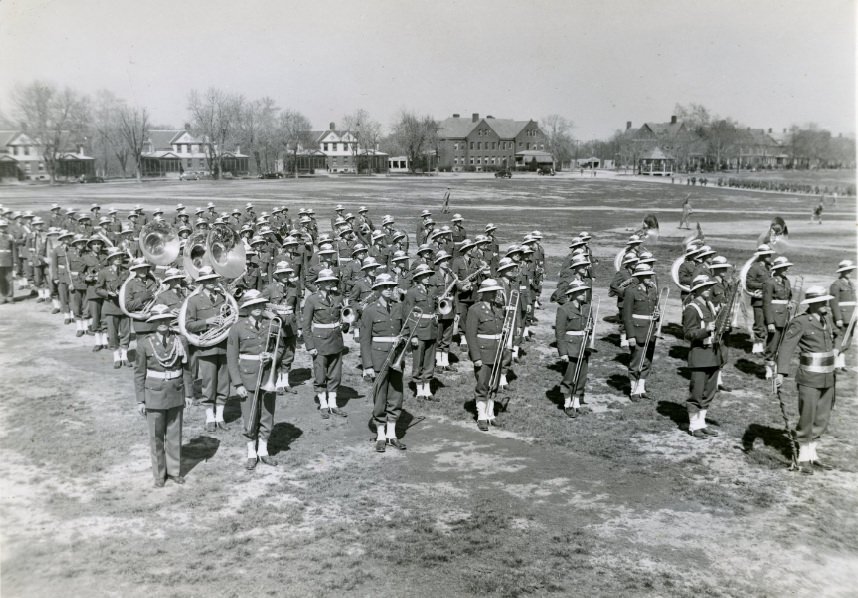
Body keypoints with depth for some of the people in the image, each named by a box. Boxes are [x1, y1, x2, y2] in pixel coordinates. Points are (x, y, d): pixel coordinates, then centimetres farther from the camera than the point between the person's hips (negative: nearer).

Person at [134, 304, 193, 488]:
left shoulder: (180, 341, -3)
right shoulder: (145, 344, -8)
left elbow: (186, 369, 3)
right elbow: (139, 373, -3)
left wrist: (188, 394, 3)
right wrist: (140, 400, -4)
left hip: (176, 395, 2)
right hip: (154, 395, -2)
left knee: (174, 434, 11)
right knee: (156, 436, 8)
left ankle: (174, 471, 26)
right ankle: (159, 474, 22)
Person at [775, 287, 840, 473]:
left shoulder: (827, 318, 7)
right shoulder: (800, 322, -14)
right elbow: (786, 347, -22)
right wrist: (781, 373, -32)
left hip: (828, 378, 7)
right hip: (809, 379, -7)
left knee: (822, 419, 13)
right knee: (807, 419, -1)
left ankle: (812, 454, 26)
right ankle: (803, 459, 13)